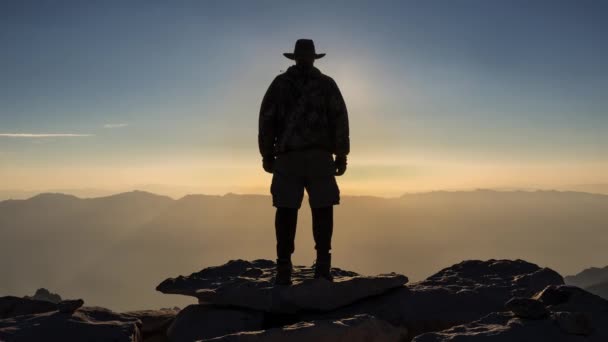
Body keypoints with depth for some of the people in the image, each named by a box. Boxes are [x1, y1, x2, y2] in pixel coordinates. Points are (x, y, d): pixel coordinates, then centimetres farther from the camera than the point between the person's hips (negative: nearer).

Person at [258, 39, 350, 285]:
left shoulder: (280, 83, 12)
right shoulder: (327, 84, 10)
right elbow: (340, 121, 3)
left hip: (287, 157, 1)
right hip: (319, 156, -1)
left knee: (286, 210, -1)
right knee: (322, 208, -1)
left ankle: (284, 268, -1)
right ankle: (322, 264, -5)